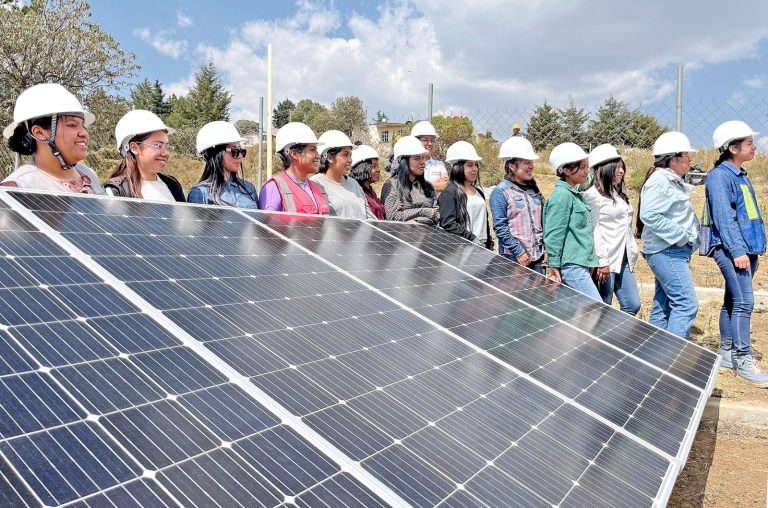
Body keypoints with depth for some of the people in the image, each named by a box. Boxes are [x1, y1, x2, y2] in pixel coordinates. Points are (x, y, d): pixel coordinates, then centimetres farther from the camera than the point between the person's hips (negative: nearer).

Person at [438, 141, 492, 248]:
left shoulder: (479, 192, 19)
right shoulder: (449, 193, -6)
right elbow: (448, 224, -15)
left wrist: (489, 244, 19)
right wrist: (473, 239, -16)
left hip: (482, 248, 7)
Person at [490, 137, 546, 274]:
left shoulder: (533, 190, 13)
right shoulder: (501, 192, -8)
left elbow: (541, 221, 18)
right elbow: (500, 227, -14)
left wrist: (546, 248, 9)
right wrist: (519, 252, -16)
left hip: (537, 257, 6)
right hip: (513, 258, -6)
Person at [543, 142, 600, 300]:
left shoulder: (575, 194, 16)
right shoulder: (561, 195, -14)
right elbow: (554, 234, -17)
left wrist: (590, 263, 23)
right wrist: (554, 266, -16)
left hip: (581, 265, 9)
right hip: (571, 266, -9)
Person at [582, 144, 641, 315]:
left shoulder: (618, 194, 18)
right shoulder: (593, 195, -10)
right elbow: (593, 230, -15)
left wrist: (632, 253, 17)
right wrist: (602, 262, -19)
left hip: (624, 260, 9)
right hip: (606, 262, -9)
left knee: (633, 305, 8)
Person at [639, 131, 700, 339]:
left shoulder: (674, 182, 19)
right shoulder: (659, 181, -14)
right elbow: (649, 215, -26)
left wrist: (692, 238, 12)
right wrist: (680, 235, -21)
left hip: (675, 252, 11)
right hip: (667, 252, -11)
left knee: (664, 306, 12)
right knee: (686, 304, -14)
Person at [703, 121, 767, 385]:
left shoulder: (740, 175, 18)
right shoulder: (719, 176, -11)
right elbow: (724, 218, -19)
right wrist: (737, 250, -23)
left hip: (747, 248, 9)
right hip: (731, 249, -9)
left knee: (733, 301, 12)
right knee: (744, 302, -13)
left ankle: (727, 353, 20)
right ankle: (744, 361, -9)